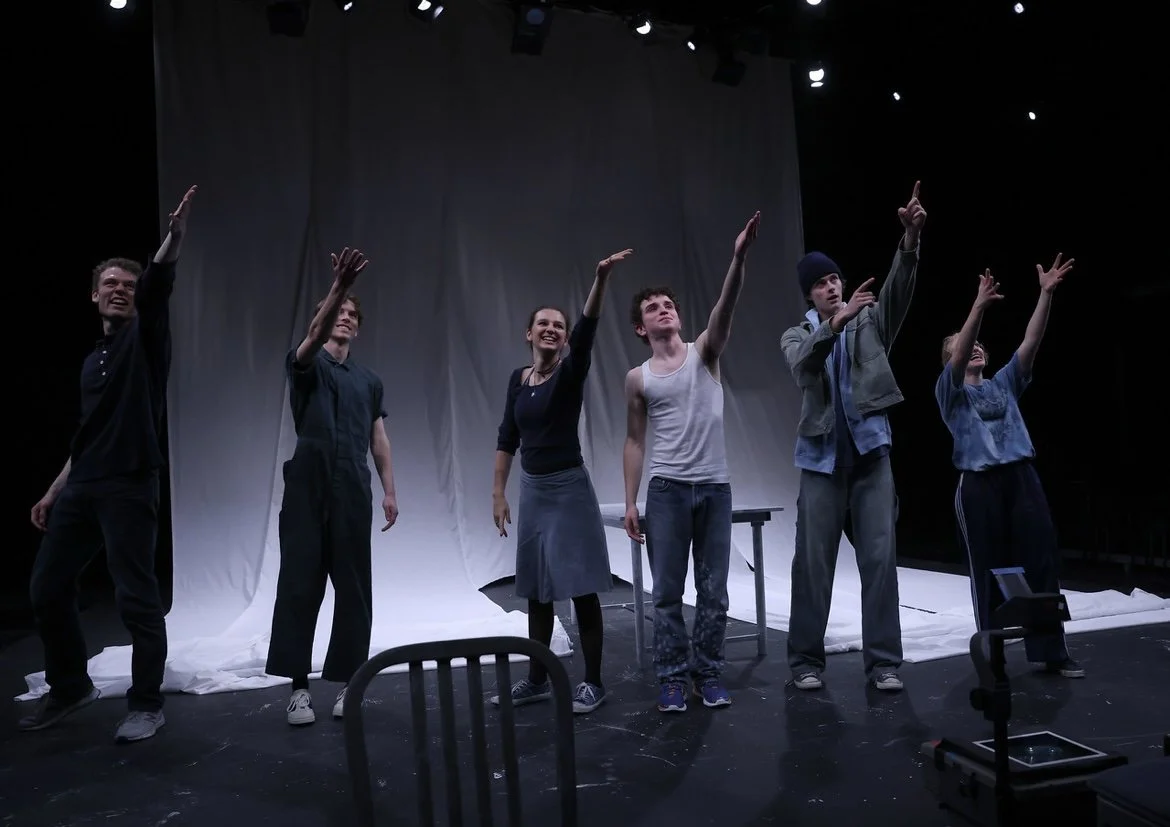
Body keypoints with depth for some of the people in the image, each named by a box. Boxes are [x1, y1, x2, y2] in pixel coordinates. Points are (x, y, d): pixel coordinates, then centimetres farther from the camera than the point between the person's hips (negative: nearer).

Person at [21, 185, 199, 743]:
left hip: (128, 487, -7)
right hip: (81, 488, 7)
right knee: (47, 589, 11)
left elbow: (158, 285, -19)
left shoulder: (145, 336, 2)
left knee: (136, 597, -6)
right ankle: (71, 687, 29)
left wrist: (174, 237, -37)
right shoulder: (94, 360, 20)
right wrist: (55, 490, 21)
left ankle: (146, 706, 6)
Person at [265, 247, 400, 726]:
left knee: (354, 588, 2)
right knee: (300, 585, -3)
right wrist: (338, 287, -33)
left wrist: (390, 490, 7)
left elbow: (378, 438, 15)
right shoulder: (306, 365, 5)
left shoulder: (369, 380, 17)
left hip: (353, 491, 3)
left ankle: (346, 682, 10)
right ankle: (299, 685, 3)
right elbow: (314, 335, -18)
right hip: (308, 487, -3)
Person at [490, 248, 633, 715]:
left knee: (580, 588, -3)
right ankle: (537, 680, 24)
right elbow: (507, 438, 10)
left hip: (570, 488, -5)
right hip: (532, 490, 6)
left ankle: (593, 683, 10)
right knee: (536, 590, 13)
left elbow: (587, 333, -27)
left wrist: (601, 279, -42)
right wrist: (498, 493, 6)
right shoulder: (518, 379, 7)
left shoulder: (571, 372, -8)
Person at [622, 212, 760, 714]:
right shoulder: (638, 379, 5)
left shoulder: (704, 352, 4)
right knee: (667, 592, 3)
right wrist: (630, 502, 1)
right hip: (667, 490, 0)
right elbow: (635, 441, 7)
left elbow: (725, 308, -15)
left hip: (715, 487, 1)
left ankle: (708, 675, 19)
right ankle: (671, 679, 13)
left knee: (714, 591, 7)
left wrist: (739, 257, -31)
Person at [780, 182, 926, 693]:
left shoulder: (870, 321, 8)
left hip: (871, 454, 1)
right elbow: (803, 366, -17)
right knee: (813, 563, 3)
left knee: (881, 559, 0)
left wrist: (910, 241, -30)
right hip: (822, 459, 0)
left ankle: (883, 661, 9)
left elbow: (898, 290, -12)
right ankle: (806, 660, 13)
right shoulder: (797, 336, 6)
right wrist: (836, 322, -32)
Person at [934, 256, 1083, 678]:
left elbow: (1031, 341, 8)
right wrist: (979, 306, -24)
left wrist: (1047, 294, -3)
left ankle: (1052, 652, 12)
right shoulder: (950, 392, 5)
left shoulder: (1005, 383, 18)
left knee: (1041, 563, 3)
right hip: (979, 485, -4)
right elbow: (959, 355, -13)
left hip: (1023, 478, 4)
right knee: (989, 572, 2)